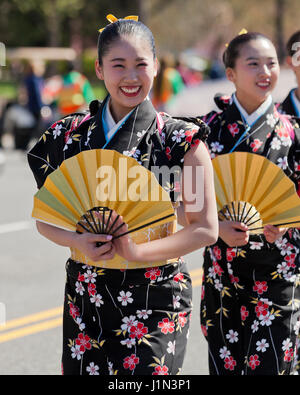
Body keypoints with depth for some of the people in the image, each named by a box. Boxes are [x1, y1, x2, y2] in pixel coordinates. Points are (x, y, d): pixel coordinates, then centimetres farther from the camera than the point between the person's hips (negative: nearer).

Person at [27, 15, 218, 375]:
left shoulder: (181, 140, -5)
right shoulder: (70, 134, 5)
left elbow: (206, 228, -5)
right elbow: (44, 217, 10)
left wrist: (137, 252, -17)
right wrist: (78, 242, -12)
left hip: (155, 305, -3)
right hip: (85, 301, 3)